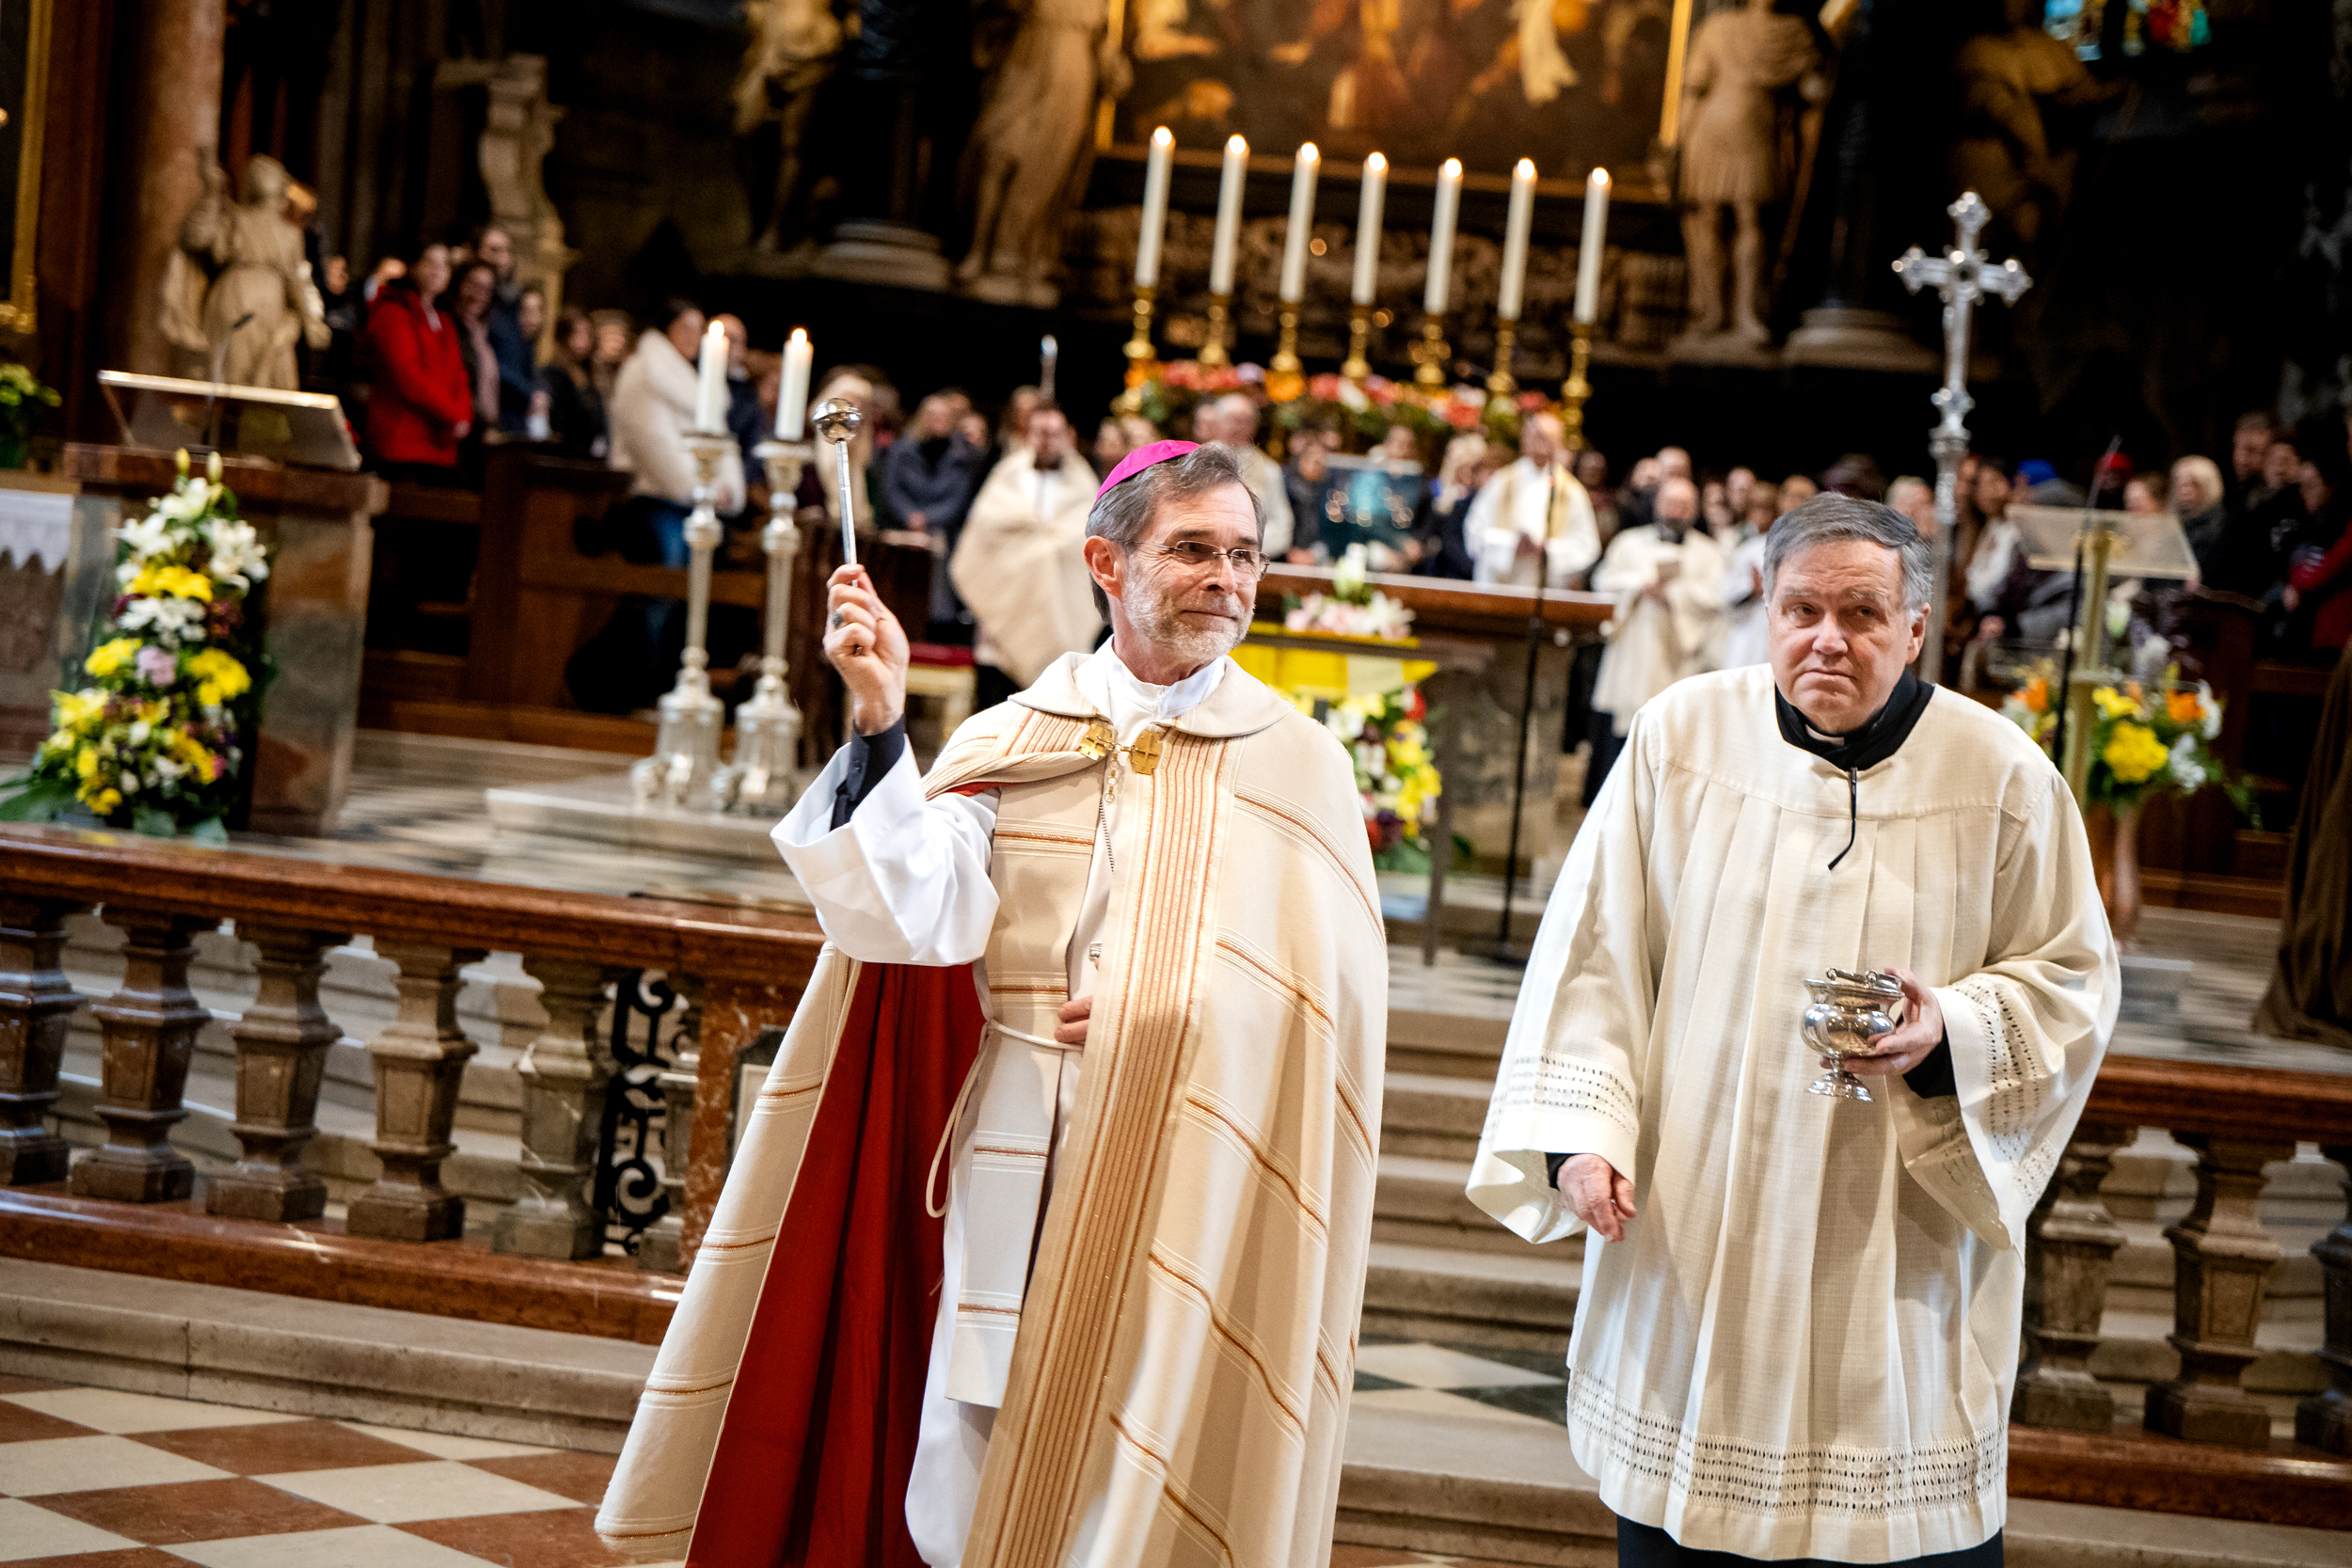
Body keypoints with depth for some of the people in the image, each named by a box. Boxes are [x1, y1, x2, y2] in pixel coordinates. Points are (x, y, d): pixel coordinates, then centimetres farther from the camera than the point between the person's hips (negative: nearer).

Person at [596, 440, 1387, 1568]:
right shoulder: (1015, 741, 3)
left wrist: (1164, 1015, -13)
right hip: (1013, 1169, 1)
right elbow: (918, 915, -11)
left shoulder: (1300, 767, 2)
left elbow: (1322, 999, -2)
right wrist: (879, 725, -20)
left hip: (1188, 1196, -1)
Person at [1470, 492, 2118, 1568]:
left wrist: (1953, 1033, -16)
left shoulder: (2003, 778, -4)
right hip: (1694, 1237, 1)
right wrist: (1579, 1133, -9)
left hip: (1899, 1250, -1)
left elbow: (2071, 977, 4)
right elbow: (1596, 957, 1)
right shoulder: (1680, 735, -3)